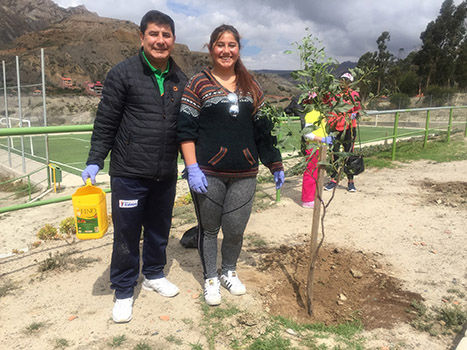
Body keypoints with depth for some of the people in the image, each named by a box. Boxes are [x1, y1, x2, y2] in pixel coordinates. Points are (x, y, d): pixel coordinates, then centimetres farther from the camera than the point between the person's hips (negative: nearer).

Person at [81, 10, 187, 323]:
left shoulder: (179, 79, 8)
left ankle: (154, 274, 40)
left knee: (159, 229, 17)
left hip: (166, 175, 4)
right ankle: (124, 291, 26)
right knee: (127, 233, 7)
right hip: (129, 174, -4)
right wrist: (95, 161, -10)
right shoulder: (123, 74, -6)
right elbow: (106, 123, -5)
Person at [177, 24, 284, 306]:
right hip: (209, 174, -3)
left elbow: (263, 129, 14)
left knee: (235, 230, 7)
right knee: (209, 229, 10)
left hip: (244, 175, 3)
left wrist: (275, 165, 12)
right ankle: (210, 279, 31)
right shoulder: (199, 84, 1)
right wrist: (192, 168, -12)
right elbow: (185, 129, -3)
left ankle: (229, 272, 35)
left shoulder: (251, 86, 12)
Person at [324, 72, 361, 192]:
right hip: (335, 128, 2)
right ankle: (333, 180, 17)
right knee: (334, 154, 5)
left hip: (348, 129, -2)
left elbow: (358, 110, 2)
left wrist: (353, 115, -18)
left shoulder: (354, 95, 4)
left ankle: (351, 181, 11)